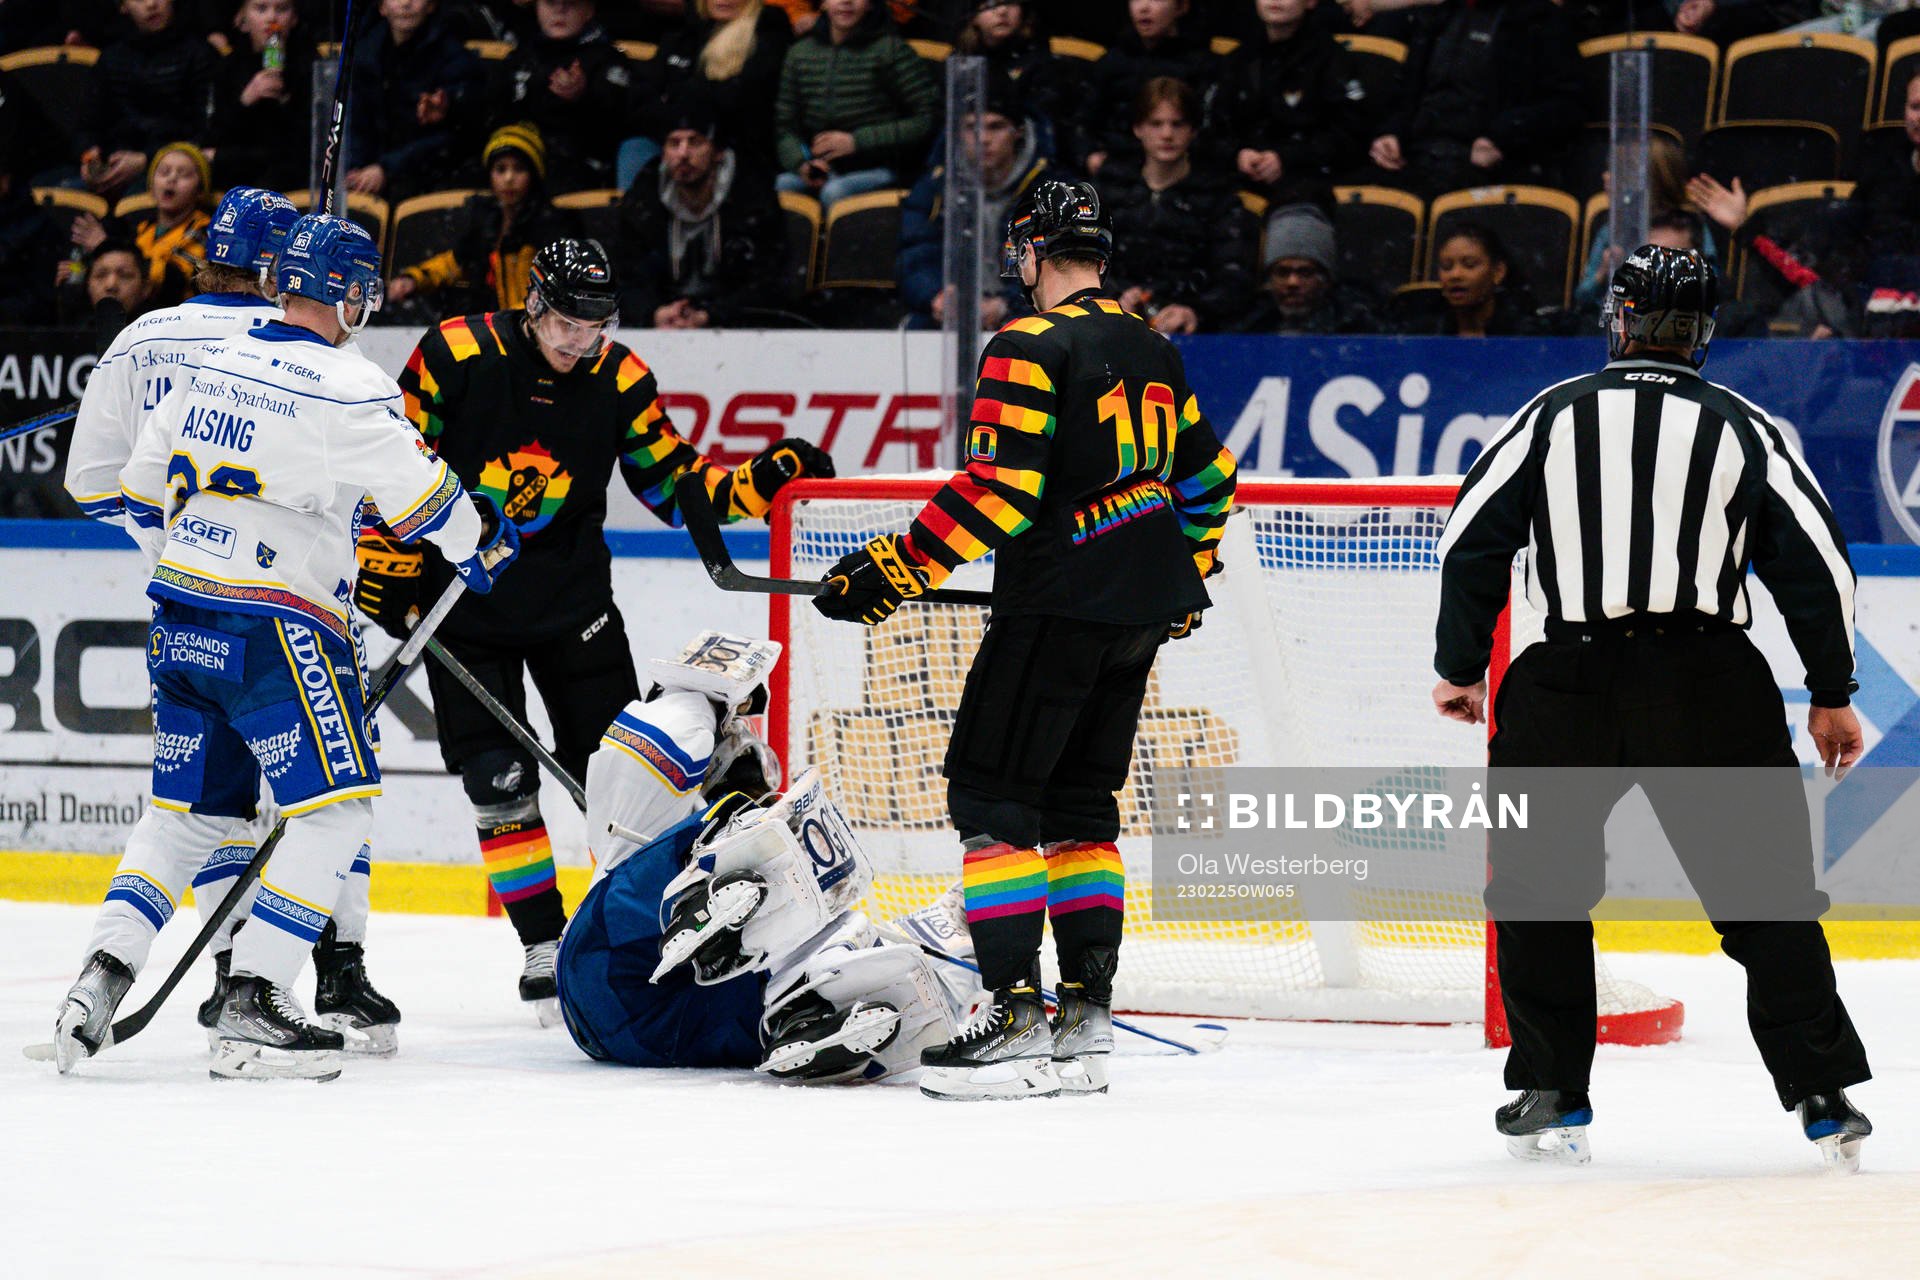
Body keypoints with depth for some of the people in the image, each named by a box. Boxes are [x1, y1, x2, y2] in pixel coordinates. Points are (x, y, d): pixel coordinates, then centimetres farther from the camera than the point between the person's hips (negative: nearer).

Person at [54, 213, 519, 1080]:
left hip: (180, 619, 8)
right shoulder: (345, 385, -12)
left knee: (189, 808, 18)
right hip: (274, 627, -8)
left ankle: (97, 987, 8)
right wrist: (480, 545, 14)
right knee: (336, 806, -2)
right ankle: (250, 1009, -9)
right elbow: (416, 493, -6)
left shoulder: (212, 365, 10)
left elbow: (142, 488, 19)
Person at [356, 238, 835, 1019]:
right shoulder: (456, 355, -14)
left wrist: (758, 483, -15)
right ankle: (545, 951, 2)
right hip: (462, 604, -2)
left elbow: (674, 486, 0)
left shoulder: (620, 379, -5)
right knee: (498, 782, -7)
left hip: (571, 601, 2)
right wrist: (387, 566, -10)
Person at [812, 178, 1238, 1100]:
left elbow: (997, 489, -20)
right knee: (1080, 801, 14)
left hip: (1059, 605, -8)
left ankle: (1018, 1019, -12)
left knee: (990, 793, -5)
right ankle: (1085, 1021, 11)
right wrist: (1182, 584, 36)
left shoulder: (1031, 347, -11)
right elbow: (1207, 477, 23)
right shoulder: (1155, 355, 14)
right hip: (1141, 617, 8)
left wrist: (890, 573, -17)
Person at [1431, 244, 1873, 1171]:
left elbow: (1472, 537, 7)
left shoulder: (1554, 415, 9)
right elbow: (1815, 562, 5)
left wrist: (1460, 667, 16)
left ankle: (1551, 1096, 15)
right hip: (1709, 685, 0)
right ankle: (1824, 1100, 2)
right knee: (1764, 890, 8)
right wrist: (1831, 695, 13)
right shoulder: (1745, 429, 9)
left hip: (1571, 681, 0)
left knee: (1536, 884, 17)